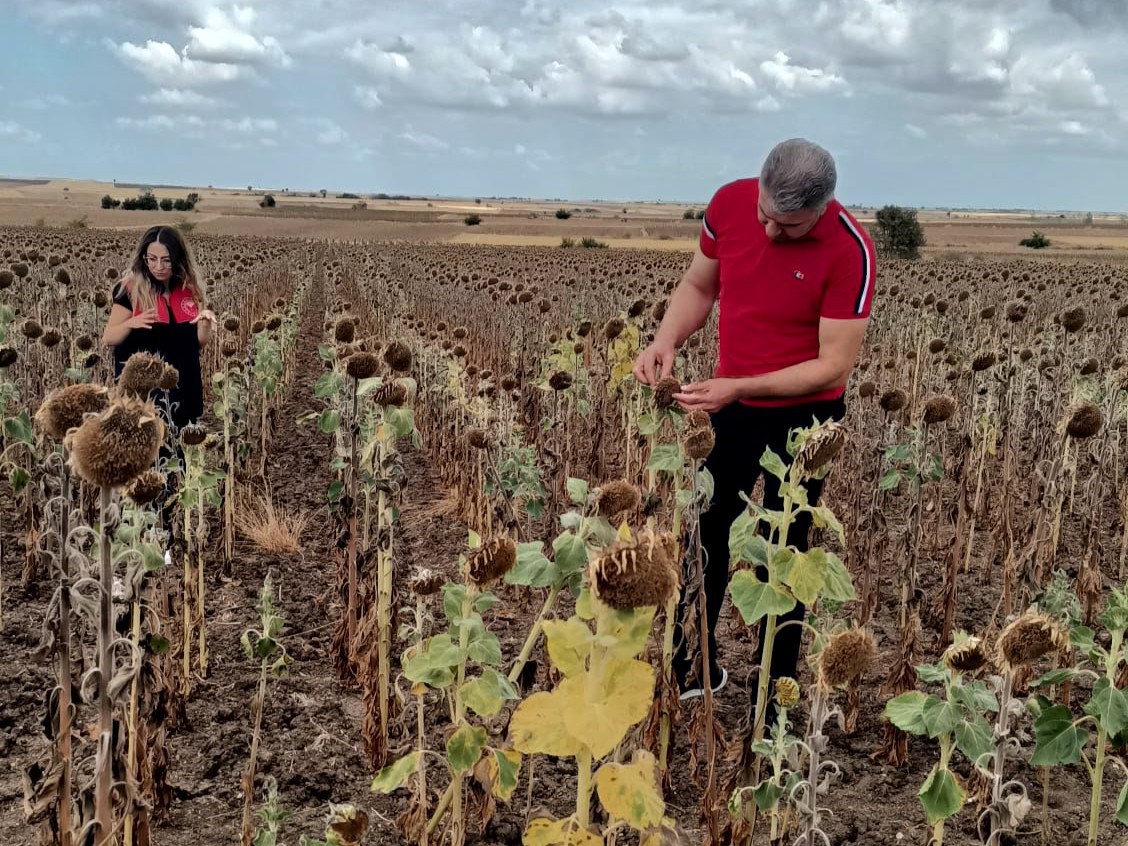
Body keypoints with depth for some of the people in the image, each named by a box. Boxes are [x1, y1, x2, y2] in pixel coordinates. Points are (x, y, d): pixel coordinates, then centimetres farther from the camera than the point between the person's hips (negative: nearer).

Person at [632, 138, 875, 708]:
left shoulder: (849, 251, -25)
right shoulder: (729, 202, -12)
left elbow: (834, 366, -23)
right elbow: (698, 286, 4)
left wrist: (738, 386, -31)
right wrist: (666, 341, -15)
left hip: (802, 411, -4)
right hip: (728, 404, 5)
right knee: (707, 533, 14)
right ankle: (694, 667, 32)